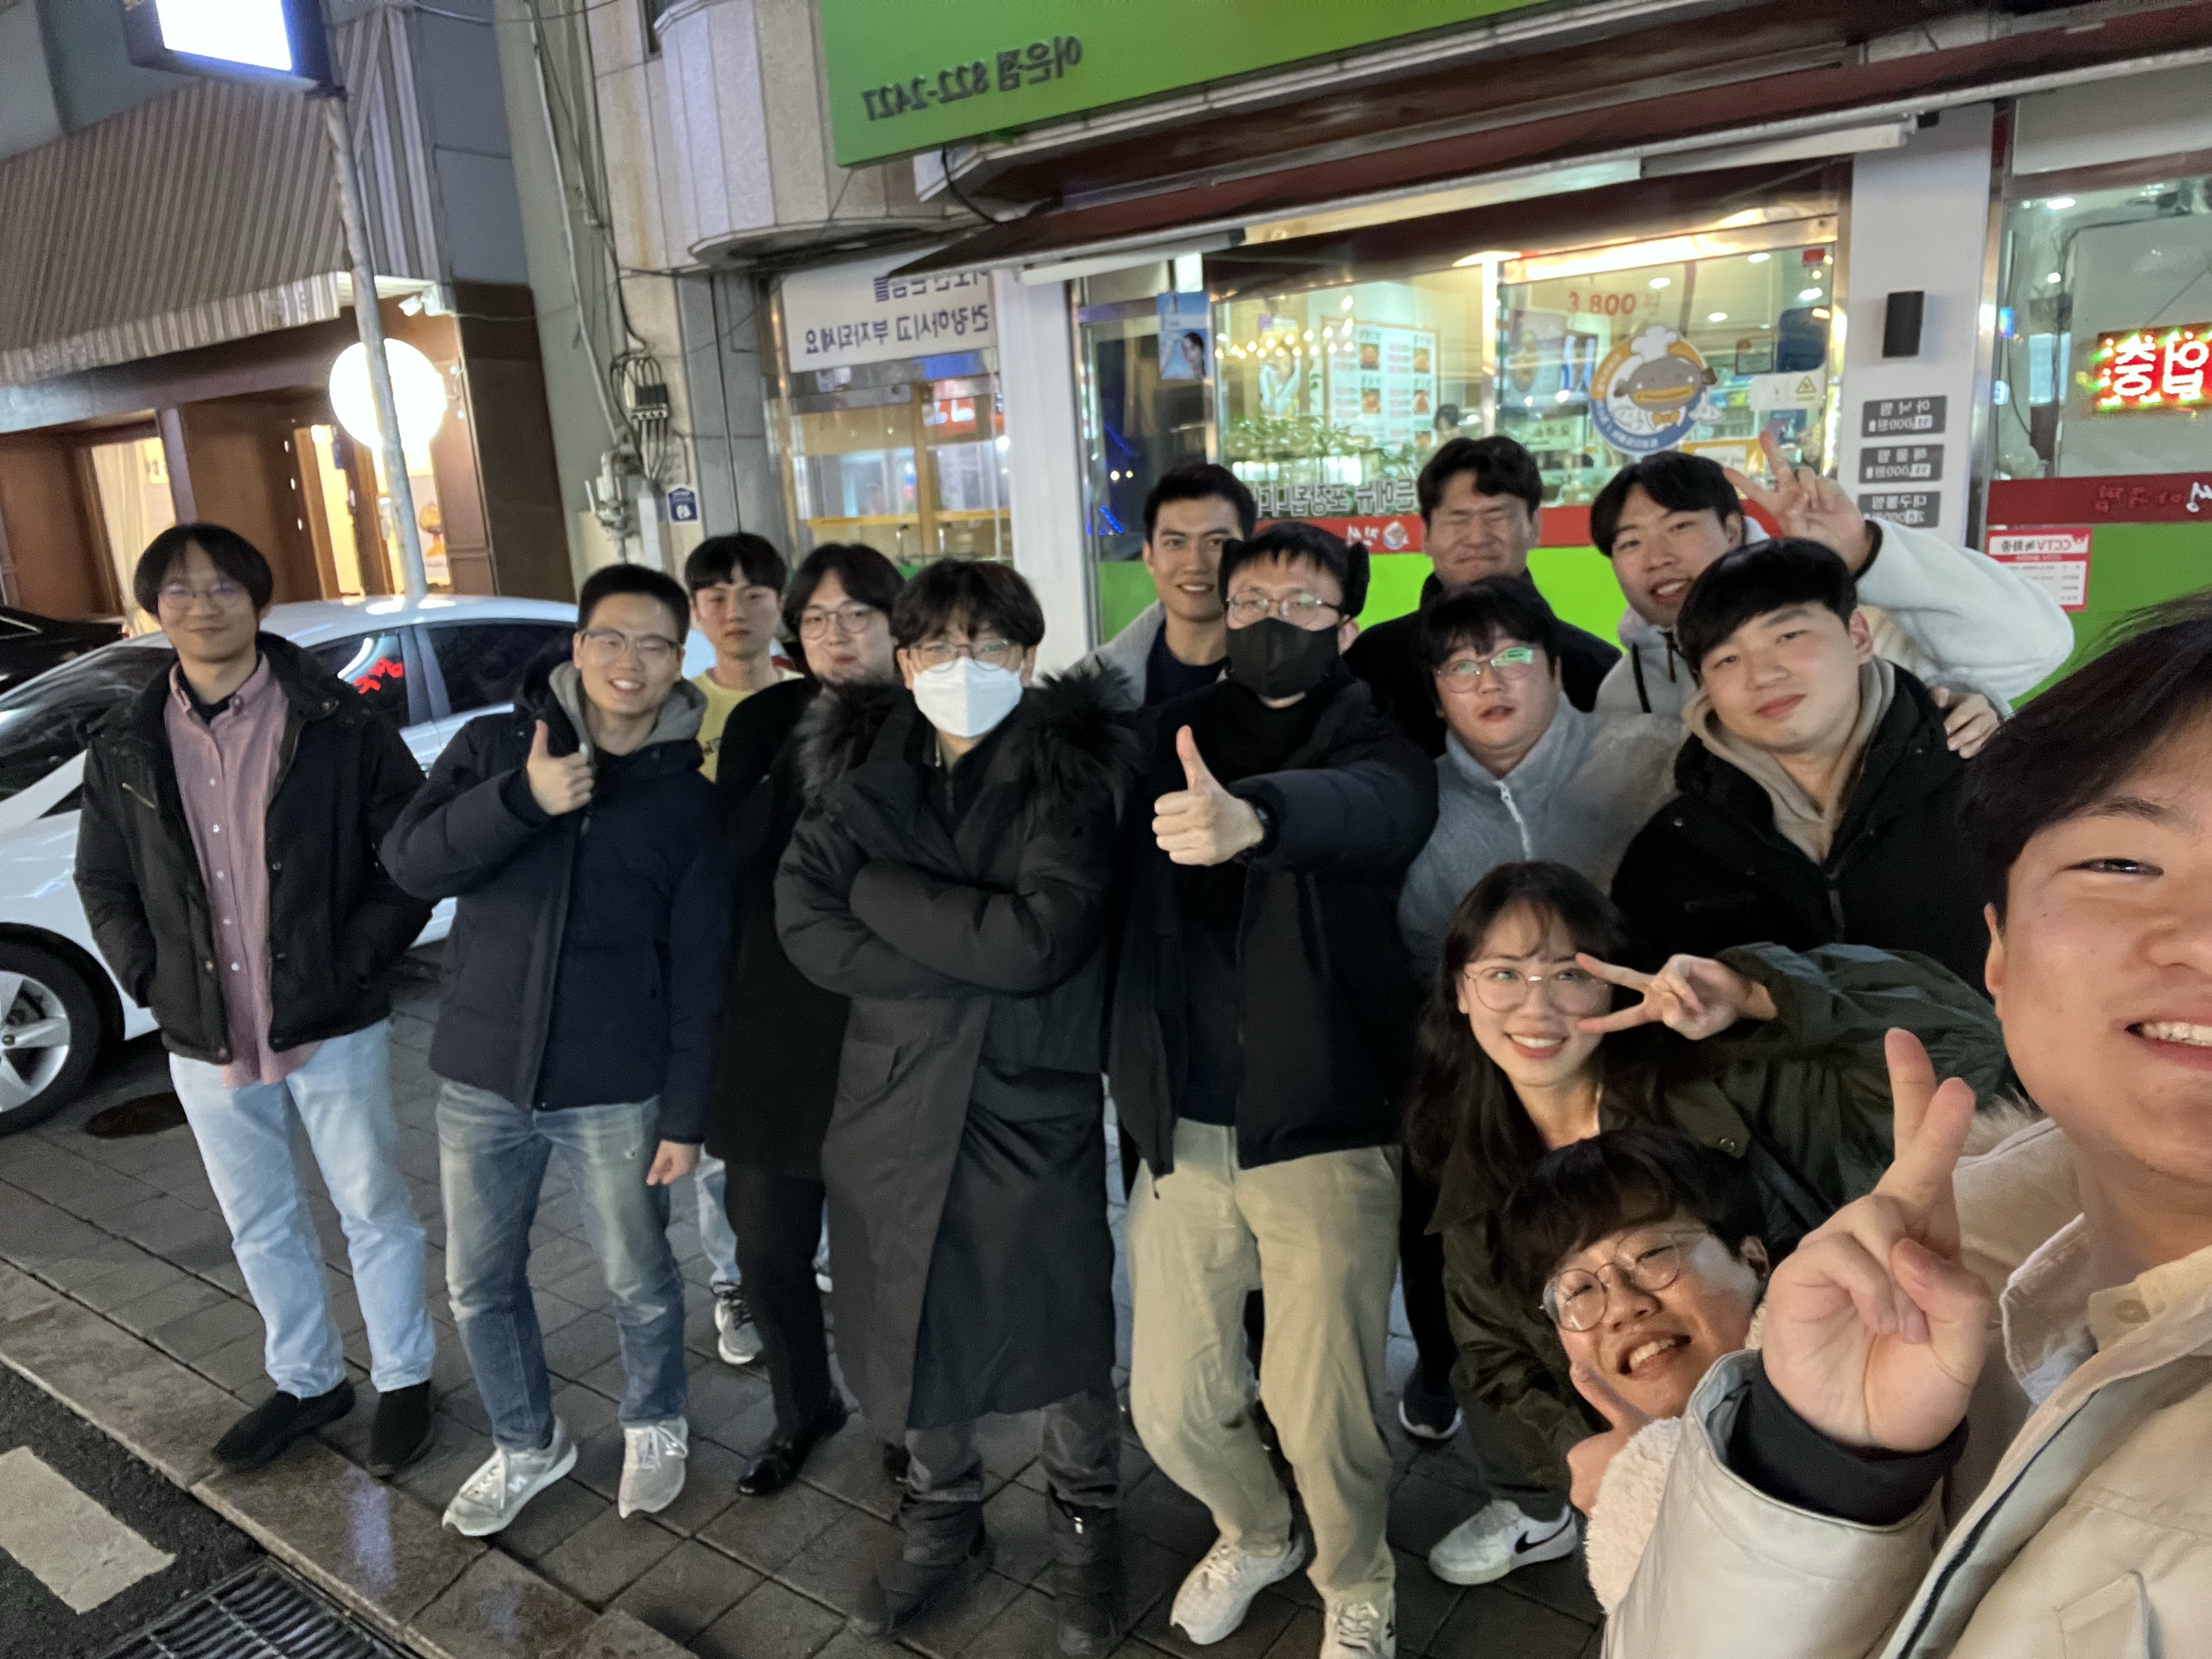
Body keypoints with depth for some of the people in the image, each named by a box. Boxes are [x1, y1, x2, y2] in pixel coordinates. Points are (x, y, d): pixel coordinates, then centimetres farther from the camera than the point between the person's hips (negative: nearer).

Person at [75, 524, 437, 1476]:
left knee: (373, 1210, 10)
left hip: (332, 1027, -4)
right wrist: (150, 979, 0)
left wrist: (354, 963, -13)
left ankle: (404, 1380, 30)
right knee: (260, 1225, 19)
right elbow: (103, 884, 12)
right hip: (205, 1040, 4)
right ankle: (306, 1382, 39)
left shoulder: (336, 724, -9)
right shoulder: (126, 749, 3)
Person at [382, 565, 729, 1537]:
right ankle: (526, 1444, 40)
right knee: (479, 1283, 15)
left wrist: (685, 1112, -6)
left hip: (615, 1090, -2)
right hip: (480, 1076, 2)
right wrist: (521, 798, -25)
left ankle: (656, 1429, 40)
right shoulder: (495, 747, 0)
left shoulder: (688, 799, -4)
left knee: (638, 1282, 13)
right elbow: (409, 864, -11)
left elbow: (699, 972, -4)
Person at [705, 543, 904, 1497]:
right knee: (768, 1248, 12)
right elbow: (728, 849, -8)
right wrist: (807, 753, -18)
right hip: (777, 1021, 3)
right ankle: (802, 1408, 39)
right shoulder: (765, 723, 5)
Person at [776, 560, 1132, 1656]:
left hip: (1036, 1110, -3)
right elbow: (806, 924, -12)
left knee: (1064, 1335, 14)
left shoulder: (1066, 772, -9)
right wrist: (971, 961, -19)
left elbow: (1042, 939, -23)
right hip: (894, 1106, 3)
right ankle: (941, 1522, 44)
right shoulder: (862, 765, 0)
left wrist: (885, 887, -15)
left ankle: (1086, 1527, 41)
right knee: (912, 1331, 18)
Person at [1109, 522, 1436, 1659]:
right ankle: (1256, 1534, 45)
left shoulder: (1377, 750, -4)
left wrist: (1253, 817, -48)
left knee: (1325, 1417, 3)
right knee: (1170, 1407, 11)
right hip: (1181, 1138, 3)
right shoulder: (1169, 741, 8)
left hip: (1324, 1135, -3)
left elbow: (1373, 812, -28)